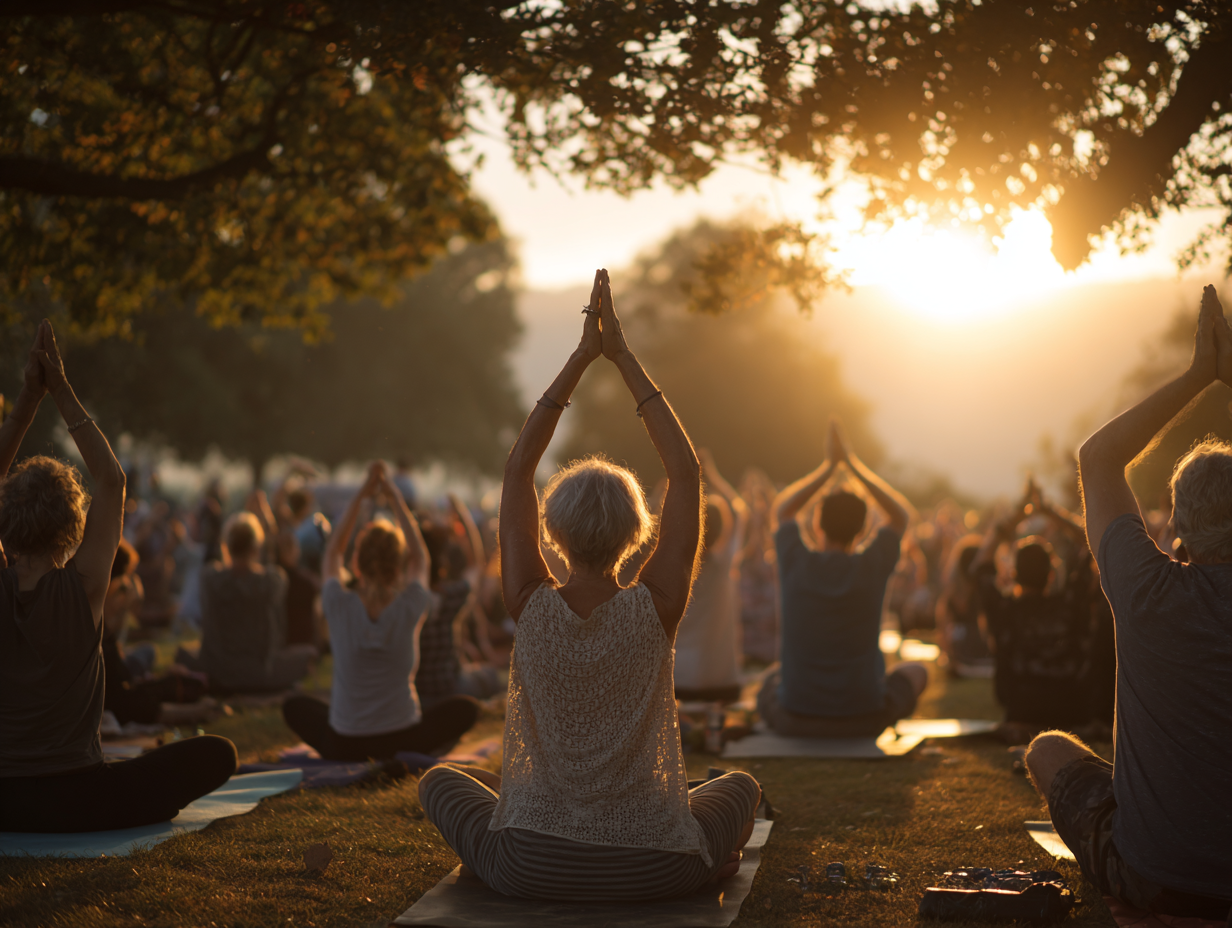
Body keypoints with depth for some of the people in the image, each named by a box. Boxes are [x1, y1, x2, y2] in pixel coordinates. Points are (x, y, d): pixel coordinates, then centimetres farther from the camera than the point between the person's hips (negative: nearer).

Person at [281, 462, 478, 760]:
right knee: (465, 708, 23)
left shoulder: (340, 606, -13)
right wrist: (395, 497, 11)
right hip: (402, 741, -1)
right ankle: (407, 757, 10)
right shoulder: (409, 608, -14)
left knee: (294, 706, 30)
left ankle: (348, 759, 14)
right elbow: (420, 557, 7)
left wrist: (361, 495, 8)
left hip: (344, 744, 1)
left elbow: (332, 553, 8)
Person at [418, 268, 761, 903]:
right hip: (651, 872, 1)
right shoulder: (655, 609, -14)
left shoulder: (531, 608, -12)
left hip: (532, 869, 0)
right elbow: (686, 471, -6)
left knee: (440, 780, 29)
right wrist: (623, 357, -2)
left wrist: (580, 359, -1)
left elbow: (517, 468, -3)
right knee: (742, 786, 31)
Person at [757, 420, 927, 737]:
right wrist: (852, 463, 8)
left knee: (773, 675, 36)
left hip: (794, 719, 2)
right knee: (916, 671, 28)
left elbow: (782, 509, 13)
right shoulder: (872, 567, -11)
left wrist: (830, 464, 11)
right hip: (864, 717, -2)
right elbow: (902, 514, 9)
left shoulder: (796, 563, -9)